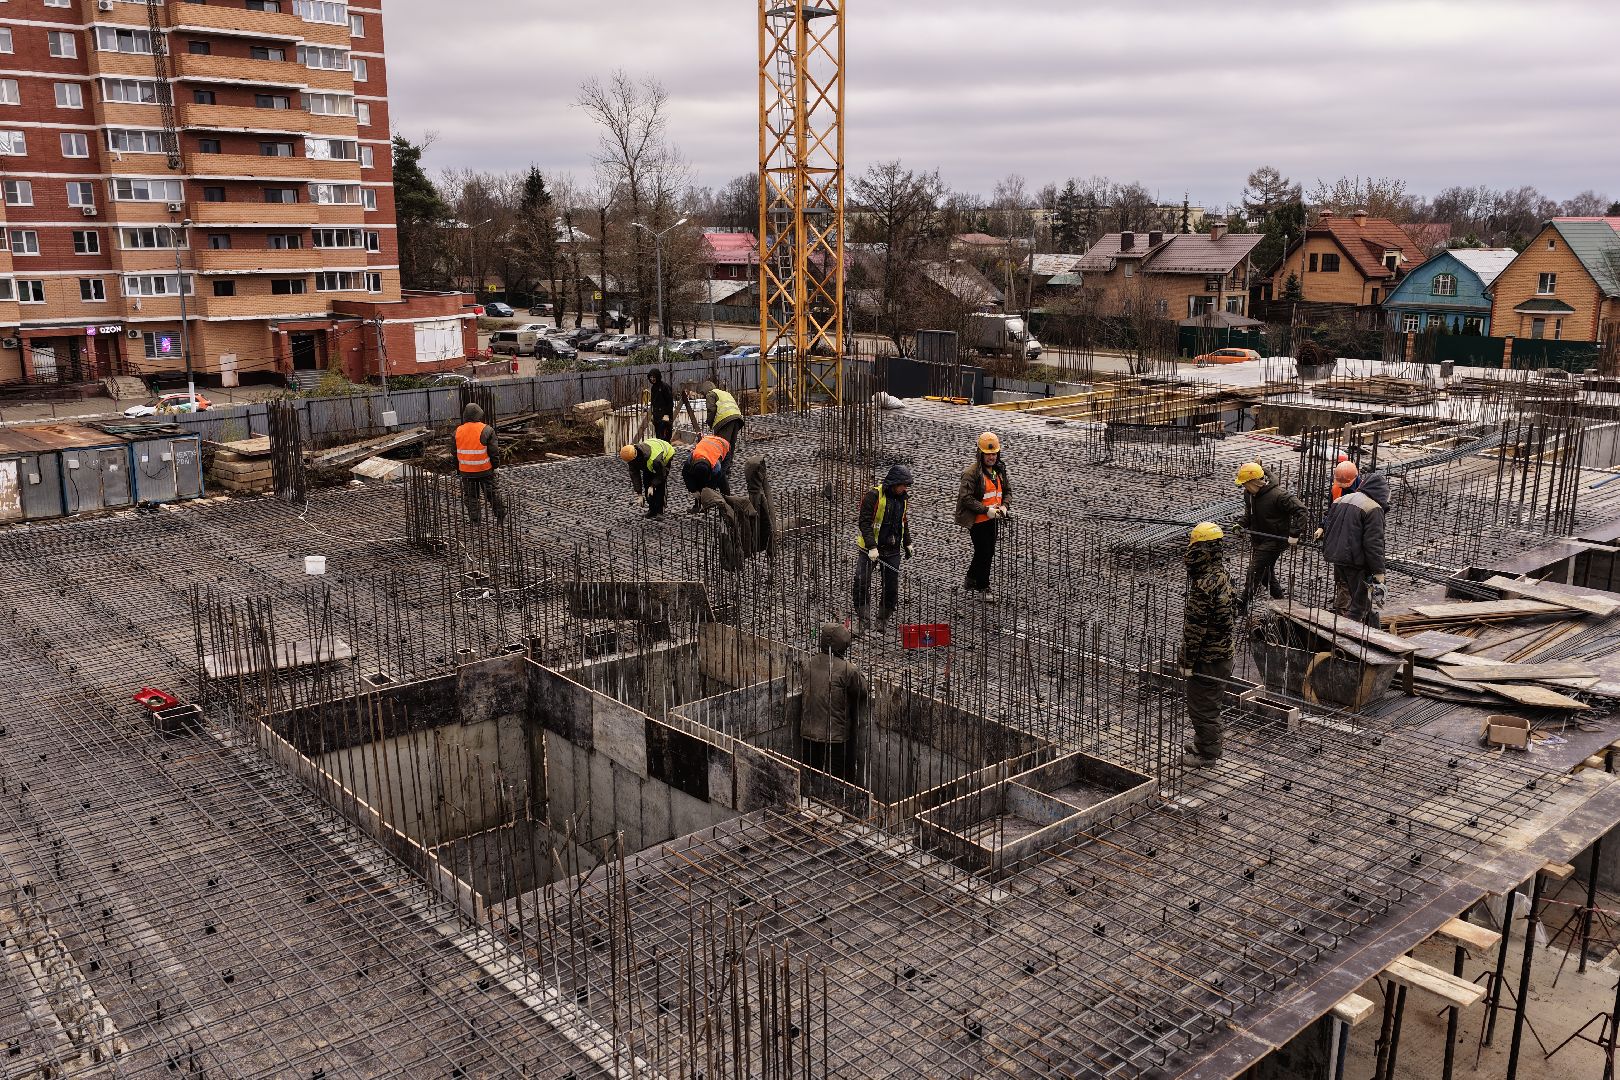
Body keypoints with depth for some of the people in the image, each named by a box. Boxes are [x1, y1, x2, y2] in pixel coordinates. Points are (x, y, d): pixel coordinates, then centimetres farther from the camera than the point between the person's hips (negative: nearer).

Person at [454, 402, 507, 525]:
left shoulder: (457, 432, 0)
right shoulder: (487, 430, -13)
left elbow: (455, 454, 8)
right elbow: (493, 451, -12)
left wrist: (458, 469, 20)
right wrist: (495, 465, 1)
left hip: (466, 472, 3)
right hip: (485, 470, -3)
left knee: (471, 497, 14)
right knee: (493, 495, 12)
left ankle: (475, 521, 18)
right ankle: (501, 517, 21)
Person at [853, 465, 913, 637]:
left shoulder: (902, 498, 7)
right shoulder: (874, 495, -15)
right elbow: (864, 522, -18)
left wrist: (907, 543, 22)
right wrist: (872, 547, -25)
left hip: (892, 550, 5)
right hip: (870, 548, -5)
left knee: (891, 587, 4)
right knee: (861, 582, -12)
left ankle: (883, 620, 20)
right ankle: (861, 621, -3)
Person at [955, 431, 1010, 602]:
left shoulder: (1000, 470, 6)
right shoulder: (971, 473, -17)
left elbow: (1006, 491, 18)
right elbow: (966, 498, -20)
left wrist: (1004, 506, -2)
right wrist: (986, 510, -24)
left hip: (993, 519, 8)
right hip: (978, 521, -7)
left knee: (988, 552, 17)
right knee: (984, 554, -1)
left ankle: (970, 581, 35)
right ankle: (983, 589, 12)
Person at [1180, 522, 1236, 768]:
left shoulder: (1204, 585, -28)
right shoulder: (1223, 573, 4)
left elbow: (1195, 628, -24)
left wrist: (1187, 662, -16)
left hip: (1207, 658, -10)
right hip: (1222, 652, 10)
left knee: (1202, 706, 4)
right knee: (1210, 703, 23)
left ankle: (1207, 754, 16)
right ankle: (1205, 743, 37)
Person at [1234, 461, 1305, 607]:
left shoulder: (1278, 494, -25)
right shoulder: (1249, 493, 0)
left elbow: (1300, 510, -23)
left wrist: (1294, 534, -26)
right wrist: (1241, 524, 0)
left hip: (1275, 539, -8)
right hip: (1258, 539, 8)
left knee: (1255, 572, -10)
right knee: (1265, 571, 19)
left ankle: (1243, 607, -4)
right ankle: (1279, 595, 40)